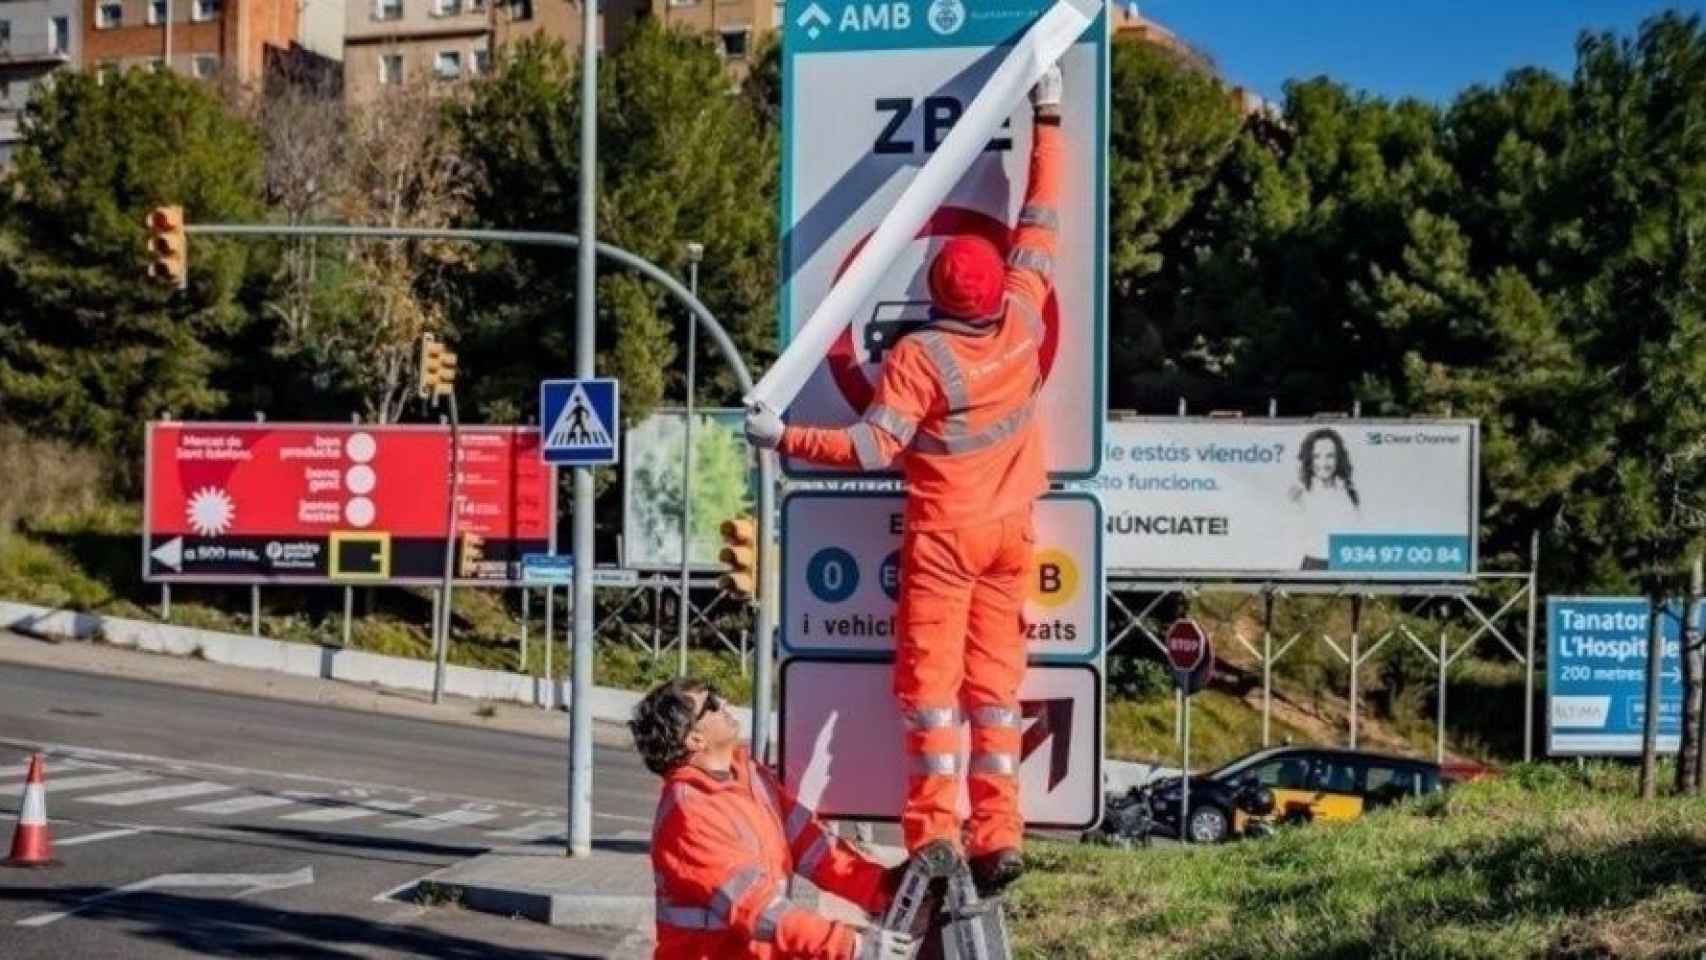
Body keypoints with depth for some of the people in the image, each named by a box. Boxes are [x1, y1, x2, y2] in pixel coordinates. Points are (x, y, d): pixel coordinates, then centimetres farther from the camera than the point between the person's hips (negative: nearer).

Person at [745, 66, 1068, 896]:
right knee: (995, 679, 7)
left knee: (931, 678, 0)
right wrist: (1047, 120, 14)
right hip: (1010, 530, 5)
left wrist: (783, 438, -13)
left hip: (943, 532, -5)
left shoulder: (919, 356, -18)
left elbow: (872, 449, -21)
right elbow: (1040, 223, 5)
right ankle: (998, 837, 3)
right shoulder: (1021, 320, -6)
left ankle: (935, 835, -6)